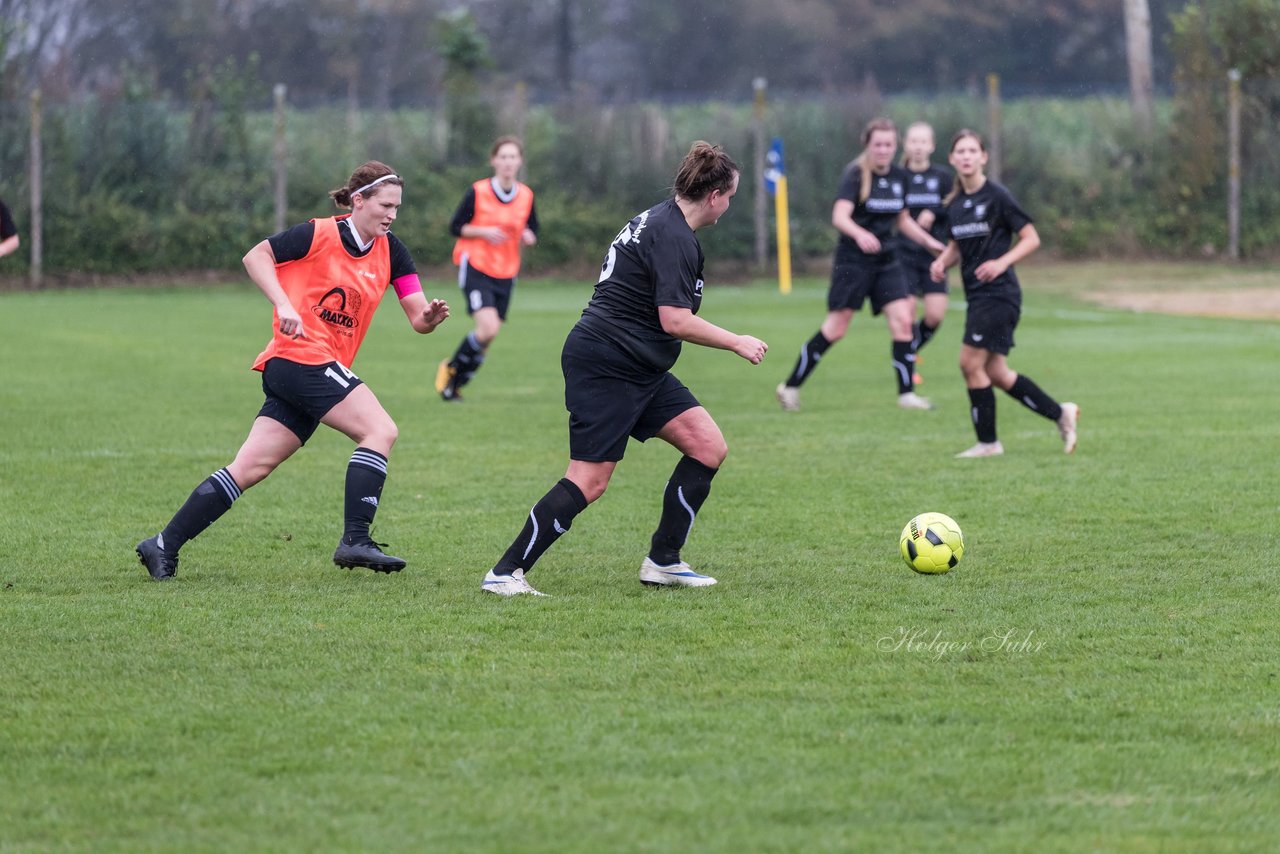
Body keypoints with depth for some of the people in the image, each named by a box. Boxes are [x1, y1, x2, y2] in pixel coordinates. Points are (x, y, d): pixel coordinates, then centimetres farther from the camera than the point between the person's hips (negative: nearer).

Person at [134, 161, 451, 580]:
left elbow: (417, 318, 7)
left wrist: (430, 316, -16)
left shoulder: (390, 251, 10)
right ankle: (354, 541, -19)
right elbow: (256, 256, -4)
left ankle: (164, 545, 4)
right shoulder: (321, 234, -8)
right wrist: (284, 305, -16)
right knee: (380, 430, -16)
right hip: (301, 354, -7)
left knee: (251, 467, 2)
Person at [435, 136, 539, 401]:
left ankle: (455, 383, 25)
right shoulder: (477, 192, -10)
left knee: (488, 336, 5)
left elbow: (532, 231, 13)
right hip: (476, 267, -5)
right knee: (488, 328, -22)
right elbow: (456, 227, -4)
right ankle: (451, 368, 3)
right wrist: (484, 231, -20)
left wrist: (528, 237, -11)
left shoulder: (526, 196, 2)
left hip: (506, 273, 5)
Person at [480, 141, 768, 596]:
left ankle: (662, 562, 9)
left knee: (709, 447, 3)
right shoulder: (675, 238, -16)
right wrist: (737, 342, -11)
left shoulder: (658, 220, 16)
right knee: (589, 481, -12)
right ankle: (505, 572, -7)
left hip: (639, 370, 11)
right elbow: (675, 320, -22)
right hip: (605, 365, -11)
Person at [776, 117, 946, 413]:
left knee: (902, 320, -8)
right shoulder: (856, 175, -13)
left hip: (885, 261, 6)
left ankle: (906, 393, -3)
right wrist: (860, 234, -46)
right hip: (853, 260, -6)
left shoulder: (899, 177, 7)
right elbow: (839, 216, -27)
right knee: (835, 329, -3)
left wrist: (929, 242, 17)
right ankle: (790, 386, 10)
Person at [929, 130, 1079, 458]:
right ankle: (1060, 413, 19)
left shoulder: (997, 196, -10)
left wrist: (1002, 262, -22)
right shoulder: (955, 203, 10)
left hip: (998, 293, -8)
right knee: (995, 372, 7)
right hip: (976, 295, 8)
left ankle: (987, 441, 2)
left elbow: (1031, 238, -8)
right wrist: (942, 261, 2)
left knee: (971, 363, -9)